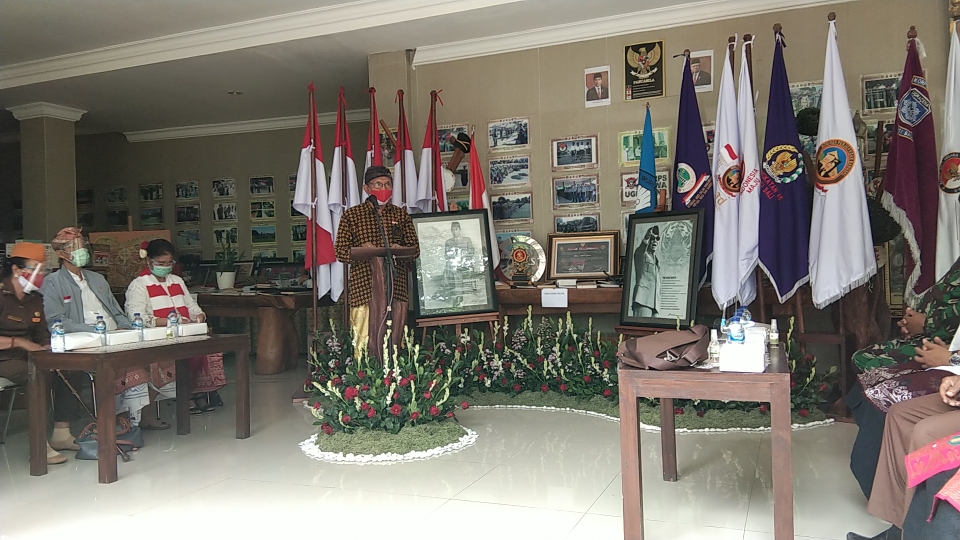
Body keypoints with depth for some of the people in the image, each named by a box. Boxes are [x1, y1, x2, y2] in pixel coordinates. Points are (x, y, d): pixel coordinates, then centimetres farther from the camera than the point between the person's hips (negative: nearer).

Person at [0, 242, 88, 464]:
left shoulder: (35, 299, 11)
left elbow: (42, 335, 11)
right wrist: (20, 342, -24)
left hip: (28, 357, 8)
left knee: (72, 368, -10)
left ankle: (61, 434, -6)